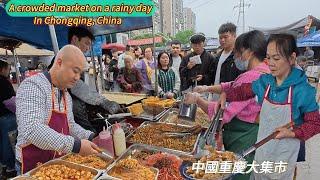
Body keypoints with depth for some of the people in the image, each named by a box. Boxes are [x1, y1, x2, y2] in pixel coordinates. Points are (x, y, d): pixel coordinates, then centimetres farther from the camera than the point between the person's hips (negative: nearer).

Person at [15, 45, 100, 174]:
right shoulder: (33, 86, -20)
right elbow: (32, 130, -32)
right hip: (33, 167, -7)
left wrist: (91, 138, 0)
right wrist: (75, 145, -34)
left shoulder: (66, 94, 6)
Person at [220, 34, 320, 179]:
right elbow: (244, 91, 9)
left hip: (284, 156, -4)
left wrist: (293, 133, -23)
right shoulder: (264, 81, -7)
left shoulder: (303, 90, -18)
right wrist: (226, 96, -7)